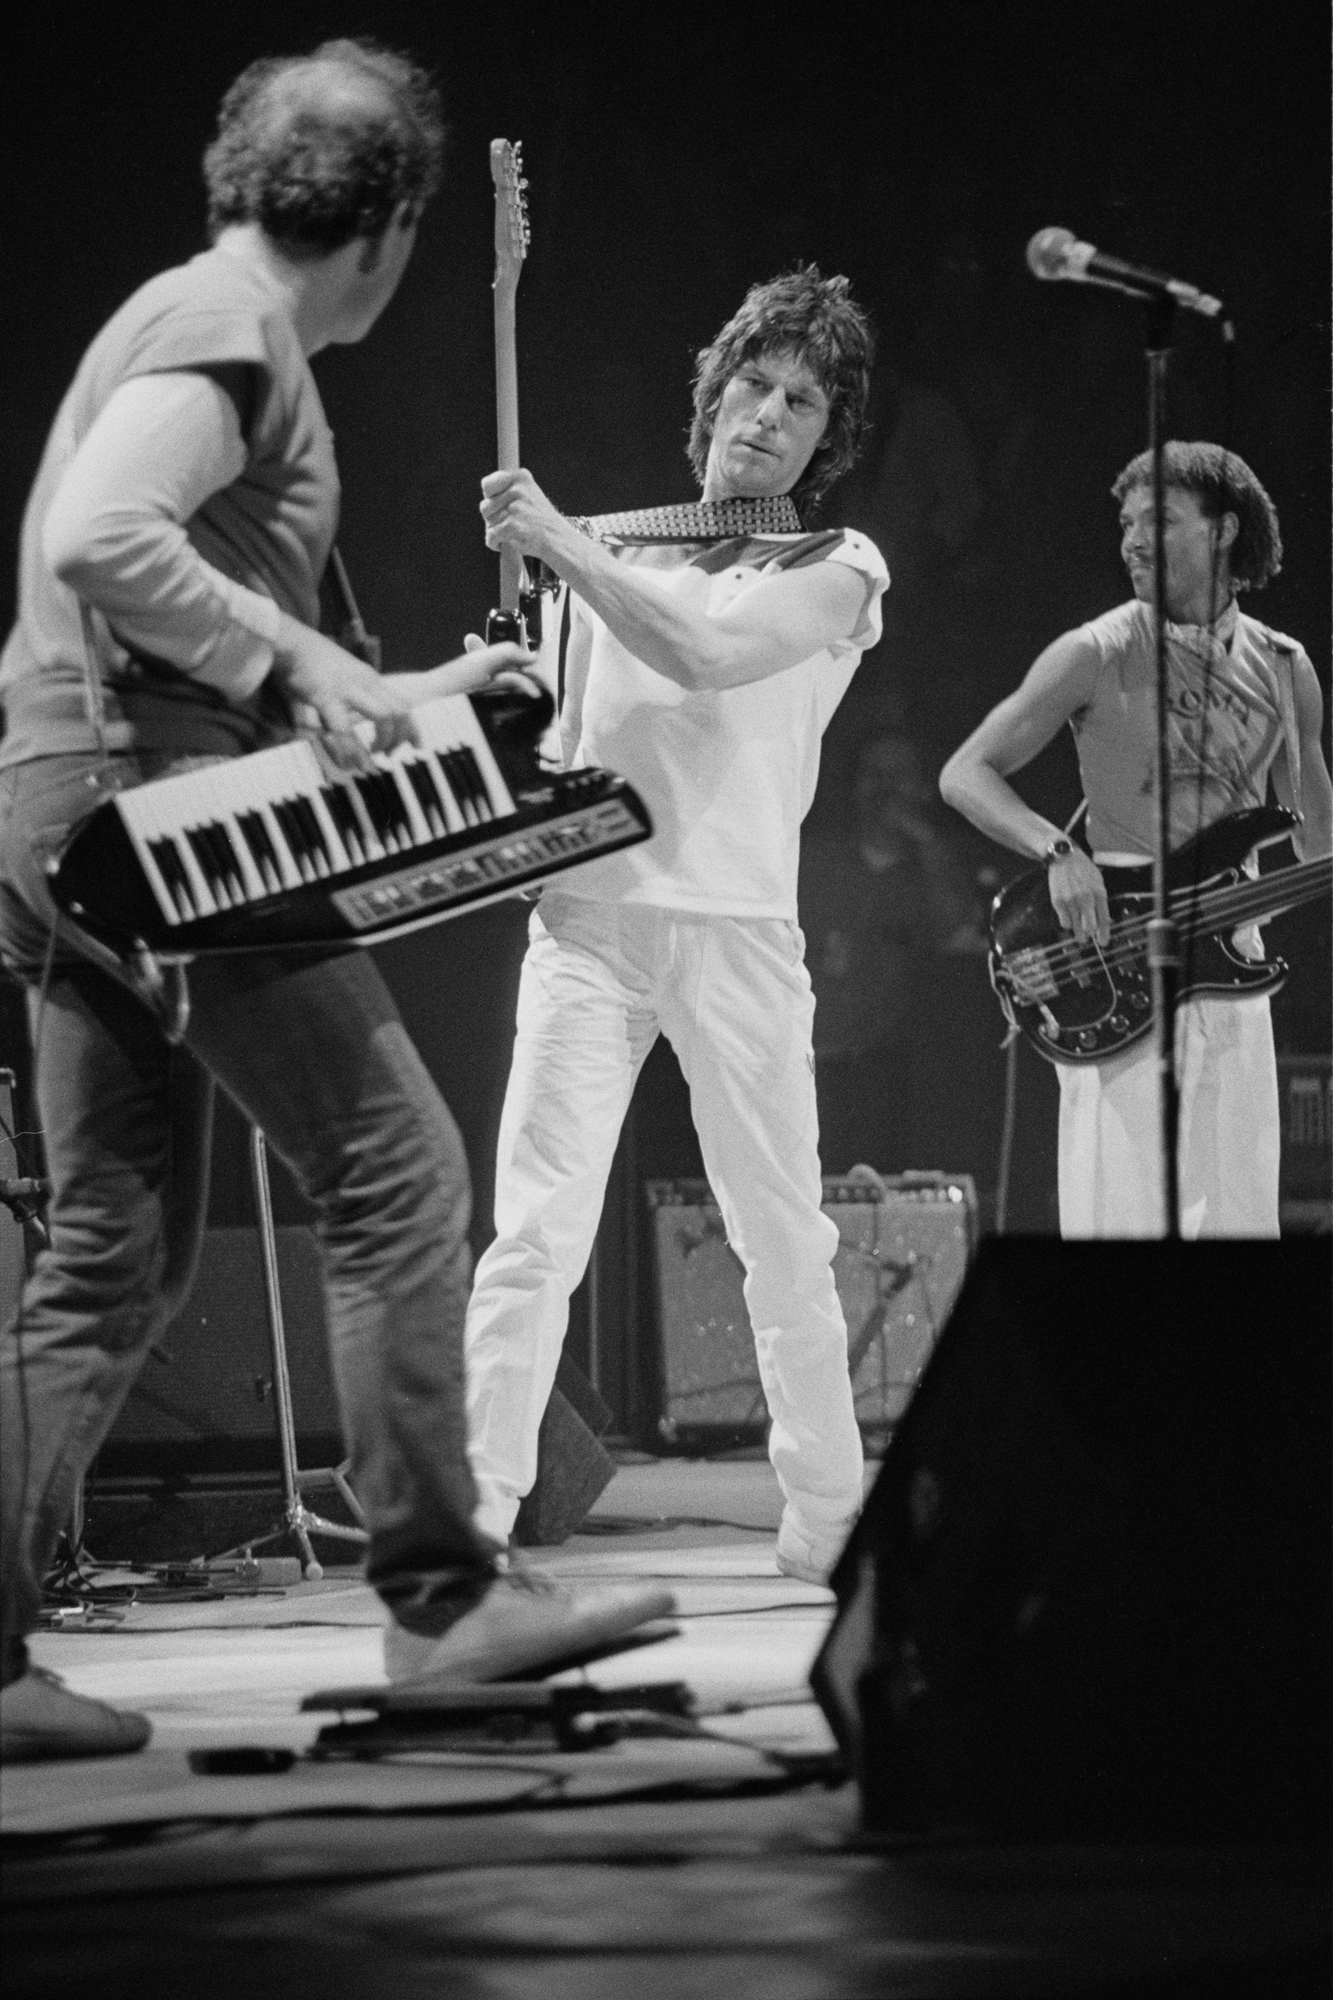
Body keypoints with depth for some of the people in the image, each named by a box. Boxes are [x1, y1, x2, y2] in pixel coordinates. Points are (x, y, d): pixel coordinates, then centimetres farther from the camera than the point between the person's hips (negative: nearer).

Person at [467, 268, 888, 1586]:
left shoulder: (839, 570, 6)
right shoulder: (619, 552, 16)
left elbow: (707, 656, -13)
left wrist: (558, 545, -12)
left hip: (736, 924, -1)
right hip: (589, 913, 1)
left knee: (784, 1241, 3)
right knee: (536, 1229, -10)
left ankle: (825, 1514, 17)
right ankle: (474, 1509, -14)